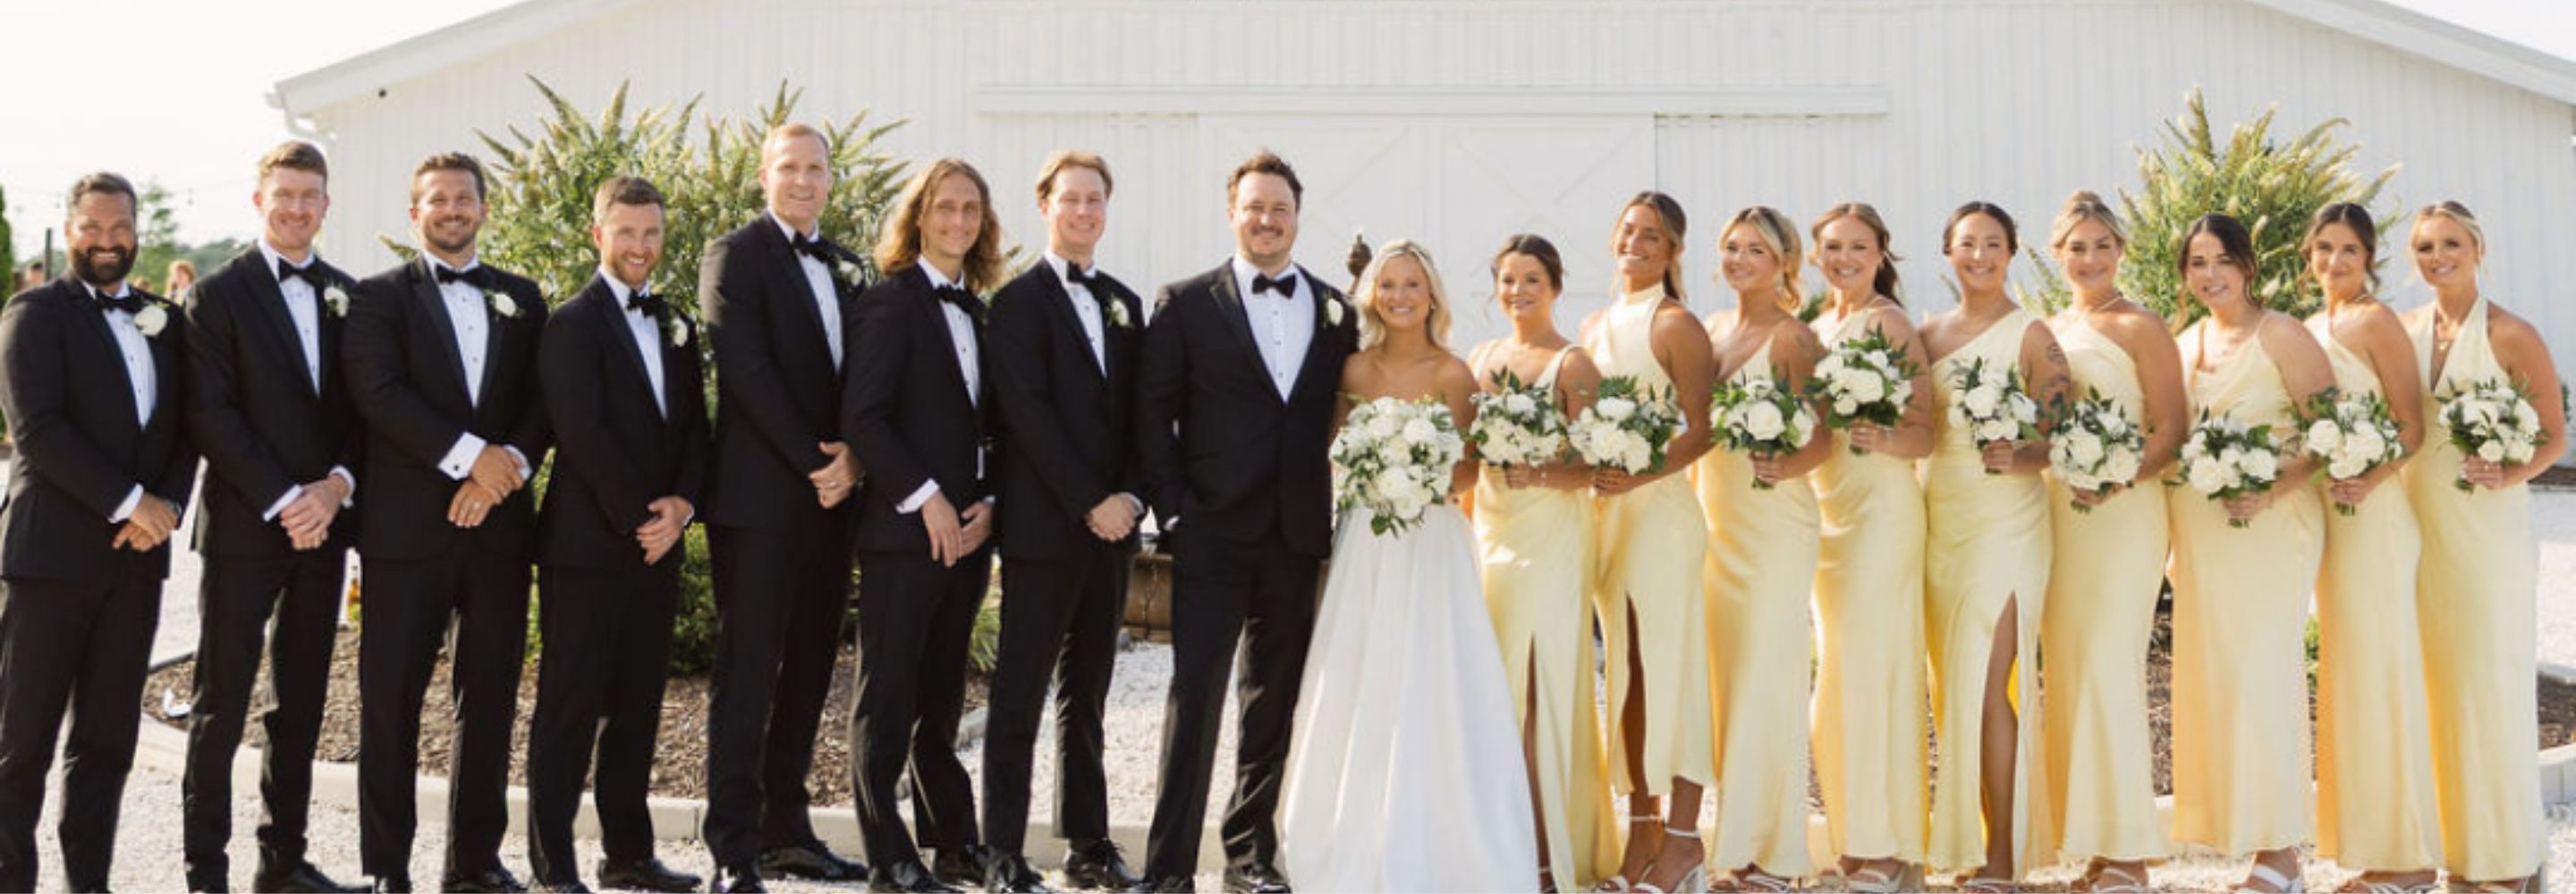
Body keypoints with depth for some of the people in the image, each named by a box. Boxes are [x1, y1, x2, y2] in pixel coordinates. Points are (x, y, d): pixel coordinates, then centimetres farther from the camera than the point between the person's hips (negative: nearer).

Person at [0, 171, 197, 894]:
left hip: (136, 555, 5)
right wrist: (129, 501, -16)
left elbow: (186, 426, 13)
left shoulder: (164, 320, 15)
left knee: (108, 738, 7)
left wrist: (167, 507, -5)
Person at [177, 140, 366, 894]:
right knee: (221, 704, -1)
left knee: (302, 704, 10)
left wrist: (337, 485, -8)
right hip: (244, 525, -5)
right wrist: (283, 501, -16)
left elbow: (364, 407, 9)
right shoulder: (218, 295, -2)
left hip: (323, 524, 5)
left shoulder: (347, 296, 12)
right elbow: (211, 415, -9)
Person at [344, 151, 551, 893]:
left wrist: (506, 467, -11)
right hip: (407, 525, -3)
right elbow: (380, 393, -10)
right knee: (390, 698, -1)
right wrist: (470, 455, -18)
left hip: (499, 523, 3)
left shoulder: (521, 298, 15)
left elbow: (542, 400, 7)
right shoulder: (381, 296, 5)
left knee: (491, 694, 6)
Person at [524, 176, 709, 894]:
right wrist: (639, 518, -15)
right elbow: (583, 435, -15)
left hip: (658, 546, 7)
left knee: (638, 708, 11)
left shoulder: (676, 327, 16)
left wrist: (681, 502, -5)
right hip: (587, 545, -6)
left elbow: (694, 429, 13)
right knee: (570, 710, -1)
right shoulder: (573, 324, -6)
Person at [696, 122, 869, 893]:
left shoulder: (845, 269, 17)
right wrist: (815, 463, -15)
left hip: (831, 495, 7)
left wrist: (851, 457, -5)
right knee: (747, 672, -4)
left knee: (808, 671, 10)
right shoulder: (735, 256, -3)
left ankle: (786, 830, 18)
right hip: (761, 497, -6)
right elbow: (749, 372, -13)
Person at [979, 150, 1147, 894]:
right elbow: (1027, 414, -13)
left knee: (1087, 695, 12)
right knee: (1020, 694, -2)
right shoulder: (1019, 301, -4)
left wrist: (1131, 496, -3)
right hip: (1044, 525, -6)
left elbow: (1140, 415, 13)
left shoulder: (1125, 304, 15)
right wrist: (1090, 502, -16)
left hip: (1113, 525, 6)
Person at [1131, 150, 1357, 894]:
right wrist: (1174, 510, -9)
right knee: (1195, 695, -7)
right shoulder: (1186, 304, 1)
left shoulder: (1336, 312, 10)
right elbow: (1152, 414, -2)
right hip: (1213, 534, -3)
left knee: (1275, 701, 11)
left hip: (1296, 538, 4)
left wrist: (1334, 507, 1)